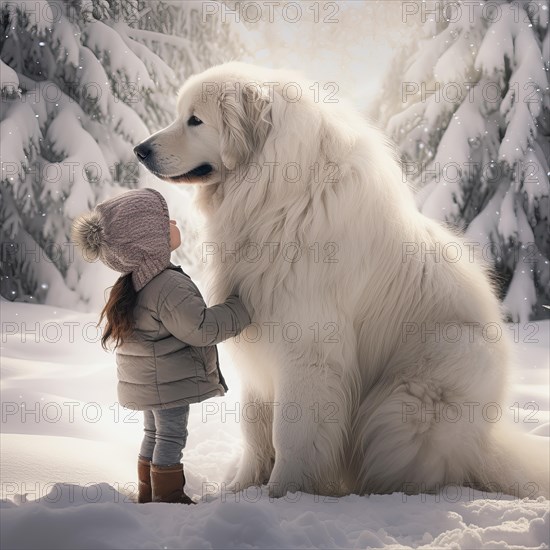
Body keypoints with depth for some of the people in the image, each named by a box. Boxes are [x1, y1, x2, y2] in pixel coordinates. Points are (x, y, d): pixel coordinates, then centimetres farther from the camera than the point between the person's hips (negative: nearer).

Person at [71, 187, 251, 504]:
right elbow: (201, 328, -24)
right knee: (171, 438, 2)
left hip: (149, 381, 10)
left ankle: (149, 496, 30)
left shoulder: (137, 280, 6)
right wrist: (241, 310, -14)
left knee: (155, 435, 19)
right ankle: (169, 500, 12)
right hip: (170, 382, -10)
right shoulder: (170, 286, -27)